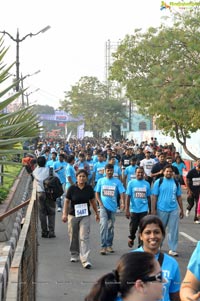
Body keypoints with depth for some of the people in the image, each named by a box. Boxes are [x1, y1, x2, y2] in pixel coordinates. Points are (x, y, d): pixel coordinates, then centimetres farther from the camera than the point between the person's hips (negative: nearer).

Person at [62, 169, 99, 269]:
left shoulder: (89, 188, 0)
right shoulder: (72, 188, -5)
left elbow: (92, 201, 12)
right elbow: (67, 201, -1)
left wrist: (96, 213, 18)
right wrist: (64, 214, -9)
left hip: (85, 216, 0)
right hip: (73, 215, 0)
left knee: (84, 237, -10)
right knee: (73, 237, 13)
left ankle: (85, 260, -14)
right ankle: (74, 255, 34)